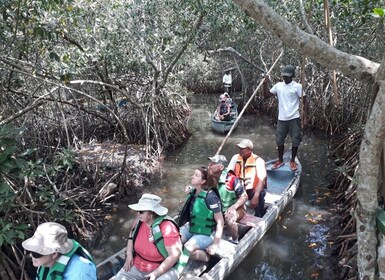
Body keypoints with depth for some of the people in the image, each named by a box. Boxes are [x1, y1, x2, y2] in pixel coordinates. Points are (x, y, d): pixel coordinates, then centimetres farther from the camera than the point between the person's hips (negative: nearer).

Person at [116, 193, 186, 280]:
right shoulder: (139, 220, -5)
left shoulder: (167, 227, -24)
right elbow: (132, 236, 15)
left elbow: (175, 254, -24)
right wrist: (129, 254, 1)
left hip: (164, 269, -6)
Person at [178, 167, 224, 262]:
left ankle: (207, 256, 0)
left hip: (206, 234, -7)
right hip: (191, 229, 7)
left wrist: (215, 244, -20)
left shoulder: (210, 197, -22)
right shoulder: (192, 192, 0)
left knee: (186, 250, -28)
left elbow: (220, 222, -19)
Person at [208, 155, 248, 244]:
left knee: (229, 217, -36)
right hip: (220, 210, 5)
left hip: (236, 209, -5)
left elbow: (244, 197, -17)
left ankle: (235, 241, -8)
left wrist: (233, 207, -31)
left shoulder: (232, 179, -24)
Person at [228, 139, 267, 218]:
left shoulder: (258, 161, -15)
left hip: (253, 190, -4)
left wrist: (255, 197, -36)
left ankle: (258, 218, -10)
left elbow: (262, 180, -23)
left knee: (260, 195, -34)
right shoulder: (236, 157, -1)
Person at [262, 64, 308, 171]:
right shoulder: (278, 86, 3)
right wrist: (265, 84, -7)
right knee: (279, 140, 10)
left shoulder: (297, 86, -7)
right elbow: (266, 95, 7)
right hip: (281, 119, 3)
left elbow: (304, 102, -5)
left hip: (294, 118, -3)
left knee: (295, 140, 6)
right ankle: (280, 160, 26)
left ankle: (293, 161, 24)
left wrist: (305, 118, -10)